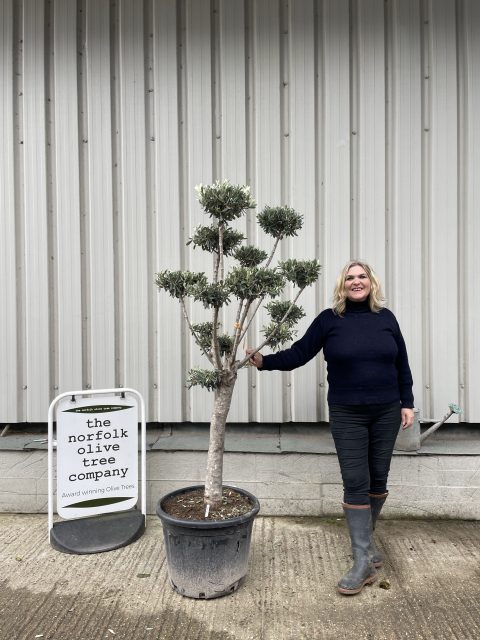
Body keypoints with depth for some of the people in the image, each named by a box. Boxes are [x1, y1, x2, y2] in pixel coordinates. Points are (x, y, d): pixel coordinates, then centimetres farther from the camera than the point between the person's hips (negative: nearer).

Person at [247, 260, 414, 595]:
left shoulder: (385, 317, 3)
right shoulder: (329, 320, -4)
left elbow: (402, 363, 8)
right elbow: (299, 354, -6)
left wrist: (407, 403, 7)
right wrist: (265, 361, -19)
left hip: (386, 412, 3)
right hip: (347, 415, -2)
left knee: (378, 479, 13)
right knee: (355, 483, -2)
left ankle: (366, 537, 36)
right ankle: (364, 561, 8)